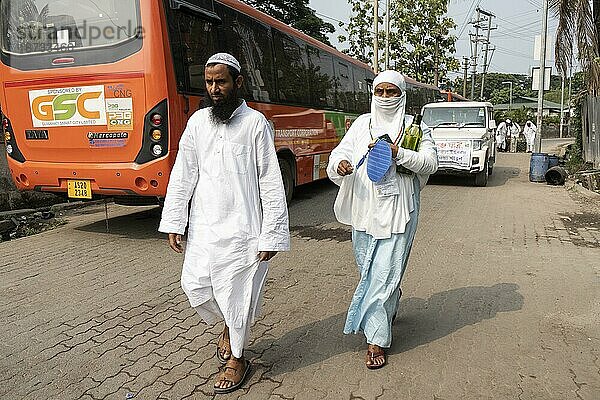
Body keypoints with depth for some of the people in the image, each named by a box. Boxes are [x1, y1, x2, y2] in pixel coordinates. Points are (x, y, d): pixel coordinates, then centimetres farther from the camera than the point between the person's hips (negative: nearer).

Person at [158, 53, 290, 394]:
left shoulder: (255, 123, -5)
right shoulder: (198, 121, 7)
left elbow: (271, 183, -7)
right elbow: (183, 174, 8)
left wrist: (272, 235, -10)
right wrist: (174, 223, 3)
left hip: (241, 228, -4)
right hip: (203, 226, 5)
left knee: (236, 295, 4)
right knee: (194, 285, 10)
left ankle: (237, 358, 28)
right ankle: (229, 325, 41)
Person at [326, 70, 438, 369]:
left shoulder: (415, 127, 5)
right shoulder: (362, 123, 12)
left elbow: (431, 162, -5)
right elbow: (341, 151, 2)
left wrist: (397, 153, -20)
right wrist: (340, 164, -22)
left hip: (397, 211, -3)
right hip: (364, 209, 4)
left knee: (385, 272, -4)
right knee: (368, 269, 15)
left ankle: (376, 339, 5)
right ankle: (390, 307, 43)